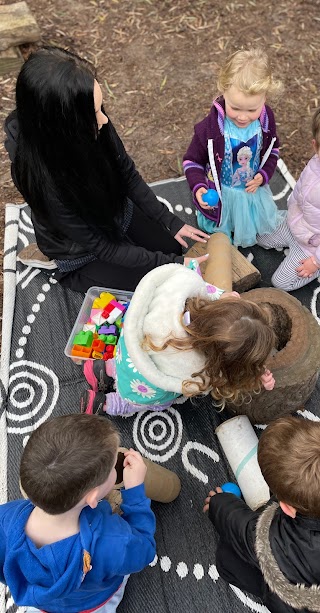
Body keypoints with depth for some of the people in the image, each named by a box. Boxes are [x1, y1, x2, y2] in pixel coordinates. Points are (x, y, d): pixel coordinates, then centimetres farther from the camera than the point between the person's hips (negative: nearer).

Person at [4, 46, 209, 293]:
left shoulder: (94, 126, -25)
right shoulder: (44, 180, -39)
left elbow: (128, 175, -7)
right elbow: (101, 246, -29)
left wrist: (171, 221, -8)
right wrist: (172, 264, -26)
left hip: (117, 213, 6)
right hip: (81, 252, -5)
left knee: (174, 248, 9)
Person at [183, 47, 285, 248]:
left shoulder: (266, 119, -17)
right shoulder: (210, 127, -29)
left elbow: (273, 149, 2)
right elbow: (192, 160, -16)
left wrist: (264, 175, -14)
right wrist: (198, 187, -32)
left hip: (254, 189, 4)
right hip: (221, 194, -3)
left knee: (266, 228, 29)